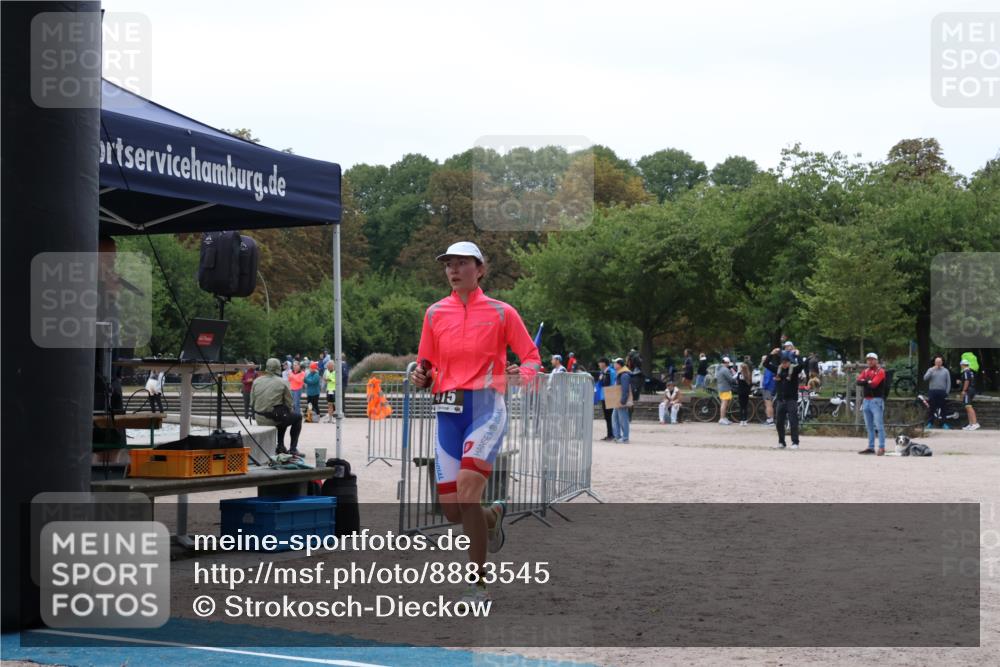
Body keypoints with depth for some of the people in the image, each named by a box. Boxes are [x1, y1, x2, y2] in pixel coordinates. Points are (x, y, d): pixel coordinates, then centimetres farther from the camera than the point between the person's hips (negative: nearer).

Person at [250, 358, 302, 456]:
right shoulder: (282, 383, -9)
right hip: (274, 417, -5)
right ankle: (293, 448, 16)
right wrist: (288, 413, 16)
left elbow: (252, 402, 5)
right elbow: (289, 404, -5)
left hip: (259, 419, 5)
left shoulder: (256, 382, 2)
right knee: (298, 417, 22)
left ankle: (280, 447, 33)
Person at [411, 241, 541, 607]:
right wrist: (421, 376, -5)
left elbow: (532, 356, 5)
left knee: (466, 493, -23)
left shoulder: (501, 312, 2)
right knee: (452, 509, 1)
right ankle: (493, 515, 38)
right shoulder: (435, 313, 12)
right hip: (448, 411, 4)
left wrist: (522, 374, -17)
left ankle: (478, 584, -11)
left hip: (486, 407, -4)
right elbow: (427, 365, 18)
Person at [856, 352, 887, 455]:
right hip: (866, 400, 7)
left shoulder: (880, 371, -4)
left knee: (879, 425, -9)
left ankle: (882, 448, -10)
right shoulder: (865, 371, 16)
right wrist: (868, 381, -12)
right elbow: (859, 382, 2)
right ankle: (871, 447, 16)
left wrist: (865, 382, -2)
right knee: (869, 426, 11)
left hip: (876, 400, -7)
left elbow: (874, 384, -17)